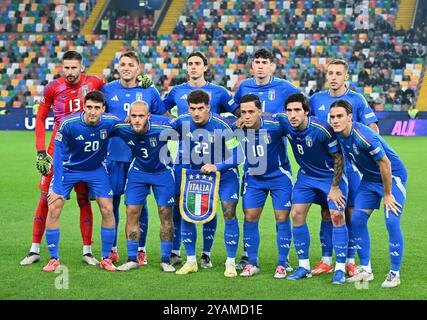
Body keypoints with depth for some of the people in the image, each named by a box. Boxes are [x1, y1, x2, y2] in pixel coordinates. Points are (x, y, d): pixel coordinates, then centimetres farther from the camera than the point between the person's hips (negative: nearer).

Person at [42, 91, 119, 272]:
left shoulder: (110, 122, -22)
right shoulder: (68, 124, -27)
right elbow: (59, 155, -19)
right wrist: (57, 186, -21)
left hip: (96, 169, 2)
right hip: (69, 168, -1)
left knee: (107, 209, -6)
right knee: (53, 208, -11)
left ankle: (106, 259, 10)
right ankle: (54, 259, 2)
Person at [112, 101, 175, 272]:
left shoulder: (162, 127, -31)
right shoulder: (121, 128, -22)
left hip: (162, 172, -2)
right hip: (138, 171, 2)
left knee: (166, 215, -3)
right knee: (131, 213, -4)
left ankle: (166, 260, 9)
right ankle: (132, 259, 6)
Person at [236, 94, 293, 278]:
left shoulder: (274, 126, -27)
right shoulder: (237, 128, -19)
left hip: (279, 176, -2)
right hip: (253, 177, 3)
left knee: (282, 218, -2)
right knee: (250, 217, 0)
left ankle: (282, 265, 9)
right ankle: (252, 263, 12)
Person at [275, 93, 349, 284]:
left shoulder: (322, 129, -30)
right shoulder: (284, 123, -16)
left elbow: (339, 157, -18)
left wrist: (335, 187, -17)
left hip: (331, 175, -5)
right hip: (306, 175, 5)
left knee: (337, 216, -14)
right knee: (296, 214, -3)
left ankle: (340, 269, -4)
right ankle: (304, 266, 9)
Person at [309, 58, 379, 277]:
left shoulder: (357, 100, -1)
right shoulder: (316, 99, 5)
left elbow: (373, 130, -1)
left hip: (350, 164, -2)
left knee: (351, 213, 0)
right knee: (326, 212, 5)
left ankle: (350, 261, 9)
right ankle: (326, 261, 12)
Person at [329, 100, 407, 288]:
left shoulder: (364, 136, -32)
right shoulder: (338, 134, -9)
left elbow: (385, 164, -25)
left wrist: (387, 195, -17)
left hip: (393, 176, -8)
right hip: (370, 178, 8)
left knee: (392, 221, -16)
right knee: (357, 220, 0)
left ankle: (395, 274, -5)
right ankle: (366, 270, 10)